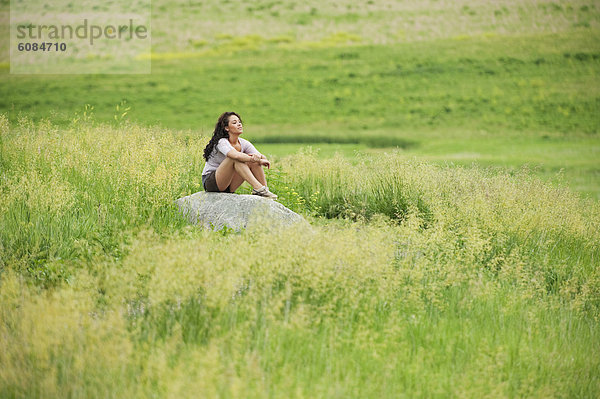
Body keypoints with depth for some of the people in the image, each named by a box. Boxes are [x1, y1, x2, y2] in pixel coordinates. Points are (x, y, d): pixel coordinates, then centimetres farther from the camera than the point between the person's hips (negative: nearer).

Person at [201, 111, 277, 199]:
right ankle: (258, 188, -38)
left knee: (254, 162, -13)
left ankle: (265, 189, -21)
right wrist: (259, 160, -35)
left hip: (229, 187, 7)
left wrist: (258, 156, -34)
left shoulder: (244, 143, 0)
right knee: (236, 159, -30)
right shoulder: (221, 142, -20)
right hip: (210, 182, -7)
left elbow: (263, 158, -10)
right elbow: (236, 155, -40)